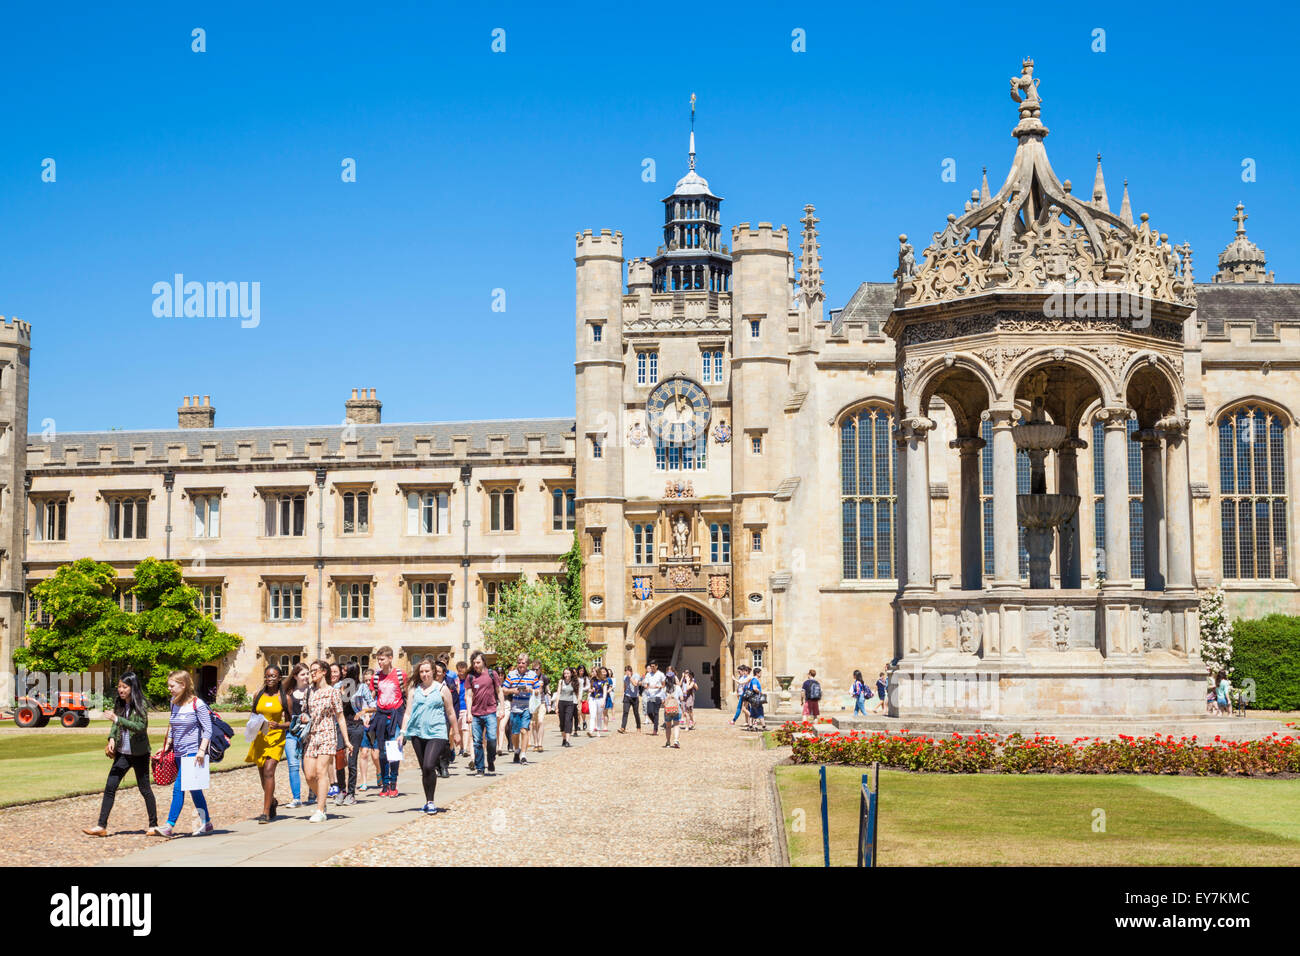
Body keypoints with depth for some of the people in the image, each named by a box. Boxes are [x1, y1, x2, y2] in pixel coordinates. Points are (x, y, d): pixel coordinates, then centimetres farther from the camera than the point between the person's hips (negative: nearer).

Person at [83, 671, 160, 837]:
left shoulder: (140, 705, -13)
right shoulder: (119, 703, 5)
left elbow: (141, 727, -22)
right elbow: (115, 724, 15)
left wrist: (119, 720, -27)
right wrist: (112, 738, -3)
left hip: (139, 754, -6)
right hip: (122, 753, 6)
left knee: (145, 789, 4)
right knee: (110, 787, -1)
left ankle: (153, 826, 15)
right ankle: (101, 826, 2)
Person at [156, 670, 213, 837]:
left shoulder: (197, 704, -10)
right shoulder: (174, 704, 10)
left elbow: (207, 729, -12)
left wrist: (202, 750, -19)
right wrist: (167, 746, 15)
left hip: (192, 753, -7)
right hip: (179, 754, 7)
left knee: (178, 788, -13)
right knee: (194, 789, 10)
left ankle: (169, 825, -13)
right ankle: (206, 823, 18)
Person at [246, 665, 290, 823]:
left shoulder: (284, 698, -1)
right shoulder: (258, 695, 7)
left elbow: (289, 722, 4)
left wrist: (279, 725, -17)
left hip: (276, 738, -4)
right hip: (260, 737, 4)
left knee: (269, 770, -19)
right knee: (262, 772, 13)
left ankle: (266, 812, -19)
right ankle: (272, 801, 40)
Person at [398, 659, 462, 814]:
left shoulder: (442, 689, 5)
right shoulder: (414, 689, 11)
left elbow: (451, 713, 10)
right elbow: (408, 712, 12)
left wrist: (456, 733, 14)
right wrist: (402, 733, 5)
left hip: (436, 733, -3)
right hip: (417, 733, 4)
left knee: (429, 766, -18)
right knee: (424, 770, 10)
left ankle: (430, 802, -8)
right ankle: (428, 802, 21)